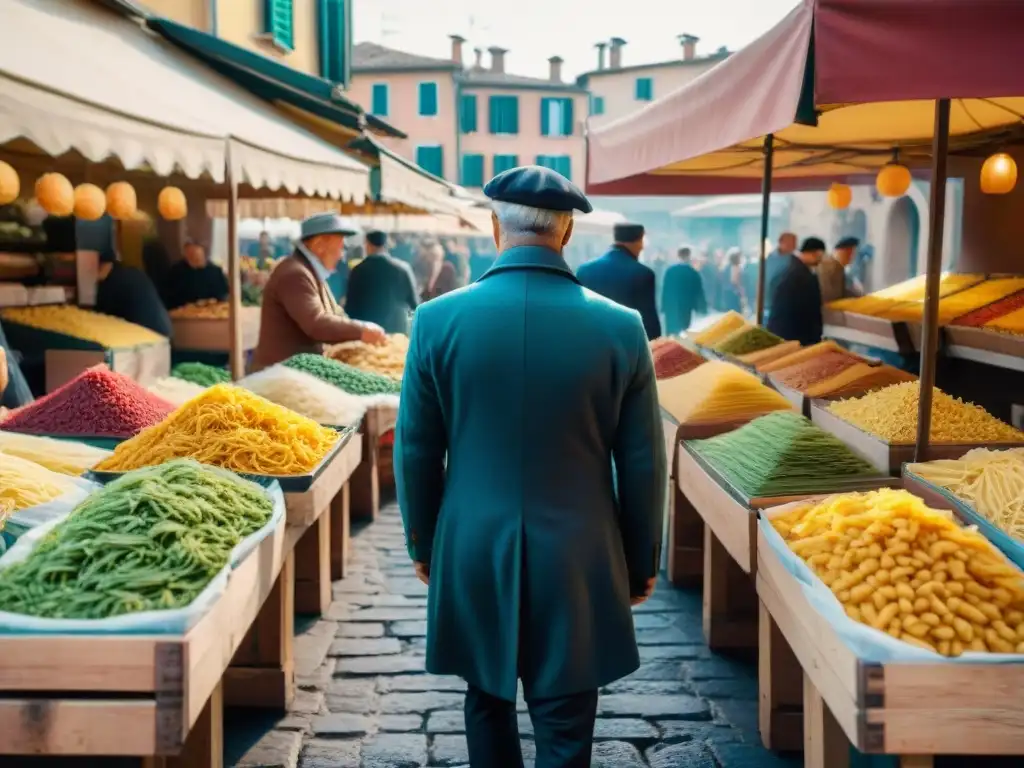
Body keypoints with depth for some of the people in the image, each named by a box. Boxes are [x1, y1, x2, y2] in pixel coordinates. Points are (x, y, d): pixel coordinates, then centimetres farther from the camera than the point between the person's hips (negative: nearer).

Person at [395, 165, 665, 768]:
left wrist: (423, 544, 14)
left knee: (488, 704, 21)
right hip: (577, 561, -1)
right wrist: (642, 561, 10)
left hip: (474, 555, 1)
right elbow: (642, 464, -3)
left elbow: (416, 451, -1)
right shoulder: (620, 327, -9)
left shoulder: (438, 320, -8)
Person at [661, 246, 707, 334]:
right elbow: (699, 292, -2)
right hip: (685, 308, -3)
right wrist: (702, 308, 8)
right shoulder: (693, 273, -10)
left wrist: (664, 306, 9)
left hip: (670, 307, 3)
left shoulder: (669, 270, -4)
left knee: (671, 332, 10)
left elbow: (665, 289, 1)